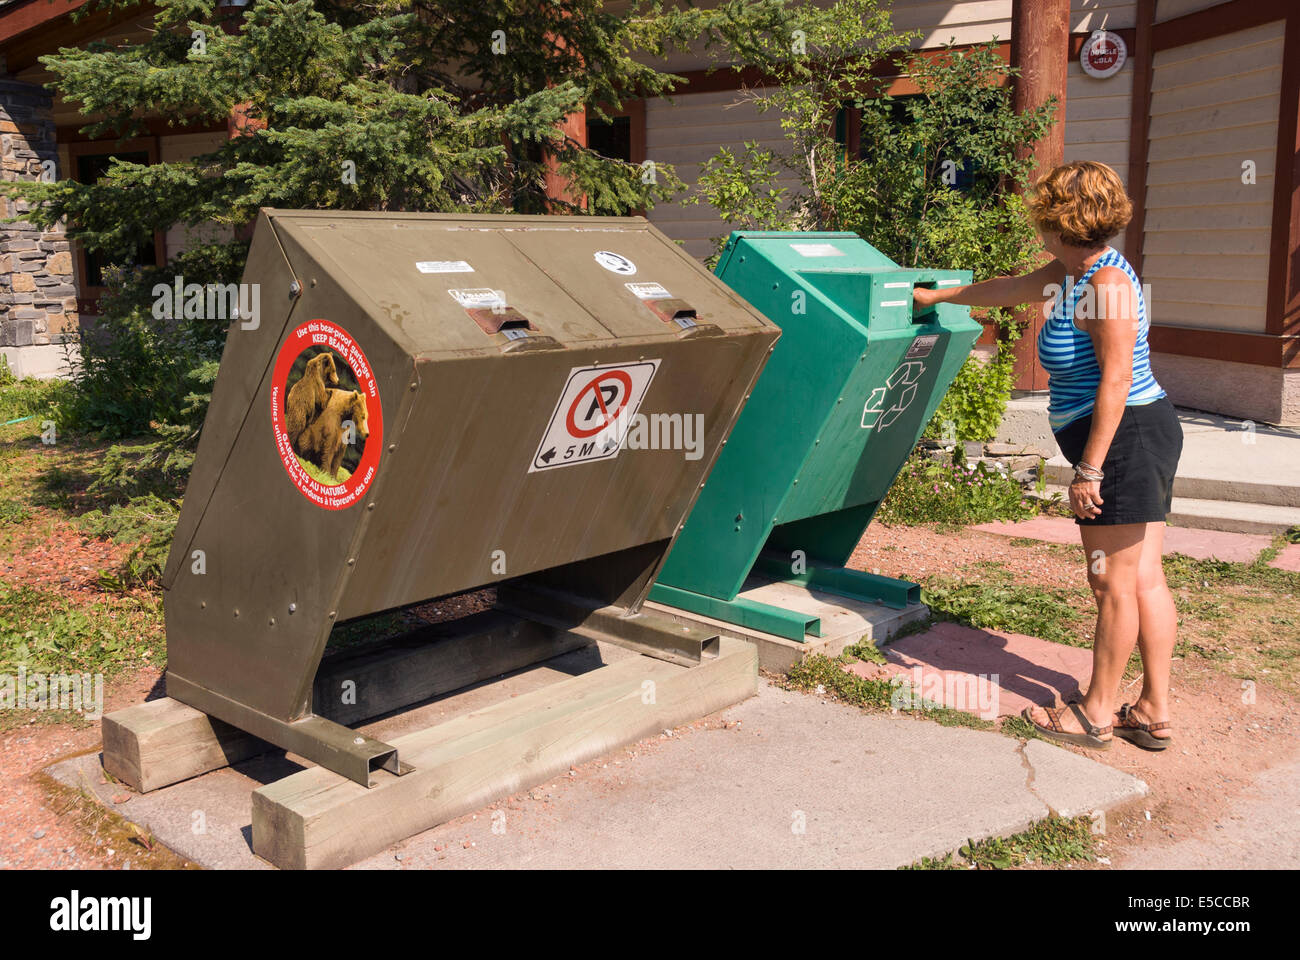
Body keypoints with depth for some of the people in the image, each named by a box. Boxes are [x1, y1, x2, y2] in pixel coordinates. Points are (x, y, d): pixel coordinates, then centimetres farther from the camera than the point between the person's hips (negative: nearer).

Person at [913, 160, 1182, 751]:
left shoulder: (1107, 282, -16)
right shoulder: (1071, 274, 14)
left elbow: (1116, 379, -22)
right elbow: (1008, 291, 30)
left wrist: (1089, 469, -22)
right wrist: (938, 296, 42)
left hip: (1125, 438, -10)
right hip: (1139, 438, 10)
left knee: (1113, 582, 0)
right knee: (1143, 579, 11)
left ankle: (1095, 714, 11)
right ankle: (1154, 712, 18)